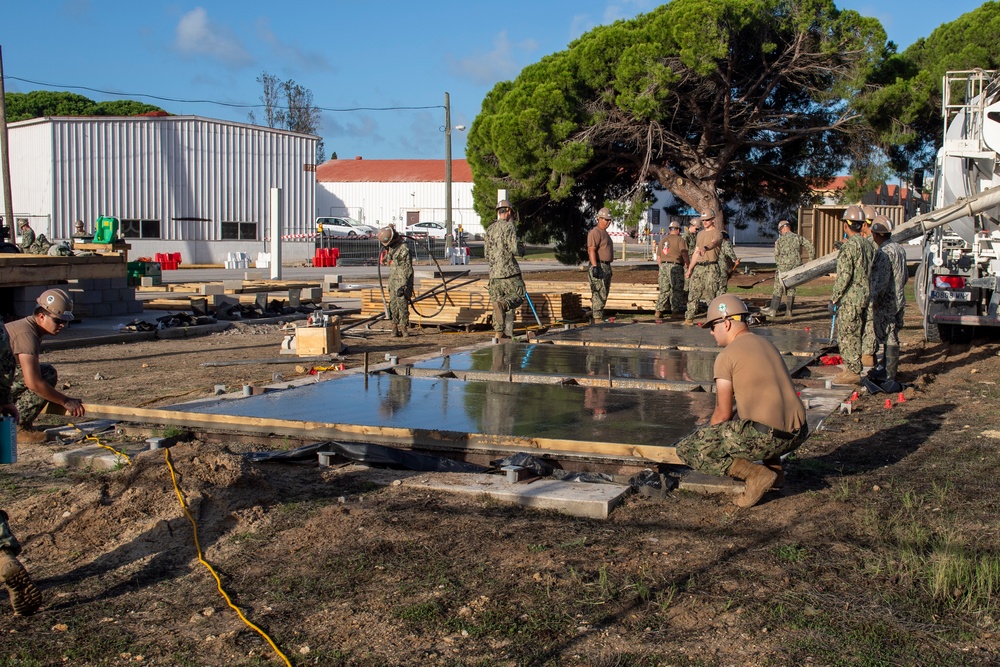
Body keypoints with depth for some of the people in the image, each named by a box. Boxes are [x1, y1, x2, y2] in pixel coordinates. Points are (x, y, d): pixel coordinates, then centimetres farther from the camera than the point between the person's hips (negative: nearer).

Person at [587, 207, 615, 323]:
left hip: (606, 267, 11)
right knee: (599, 294, -13)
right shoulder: (595, 232, -13)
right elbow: (591, 250, -21)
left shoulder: (604, 232, 20)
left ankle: (594, 317, 19)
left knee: (603, 294, 13)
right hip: (599, 266, -11)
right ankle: (597, 318, -13)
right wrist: (595, 267, -29)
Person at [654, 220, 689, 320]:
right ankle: (676, 311, 0)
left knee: (664, 290, 10)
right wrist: (687, 265, 3)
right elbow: (684, 254, -10)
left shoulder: (663, 240, 16)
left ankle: (659, 310, 5)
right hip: (675, 266, -6)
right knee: (677, 290, 1)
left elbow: (658, 257, 19)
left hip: (663, 266, 6)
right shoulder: (679, 240, -4)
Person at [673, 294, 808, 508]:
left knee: (686, 450, 3)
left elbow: (723, 414, -2)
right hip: (797, 436, 8)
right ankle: (773, 465, 19)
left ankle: (756, 474, -9)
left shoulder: (726, 356, -4)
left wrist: (708, 440, 19)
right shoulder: (766, 344, 21)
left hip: (765, 436, -8)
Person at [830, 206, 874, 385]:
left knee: (848, 335, -4)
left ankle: (852, 372, -2)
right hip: (864, 295, 9)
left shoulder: (849, 246, -16)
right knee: (855, 335, 15)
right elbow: (869, 272, 16)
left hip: (850, 297, -9)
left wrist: (834, 298, -14)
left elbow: (844, 275, -19)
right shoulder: (867, 245, 11)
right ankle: (852, 369, 22)